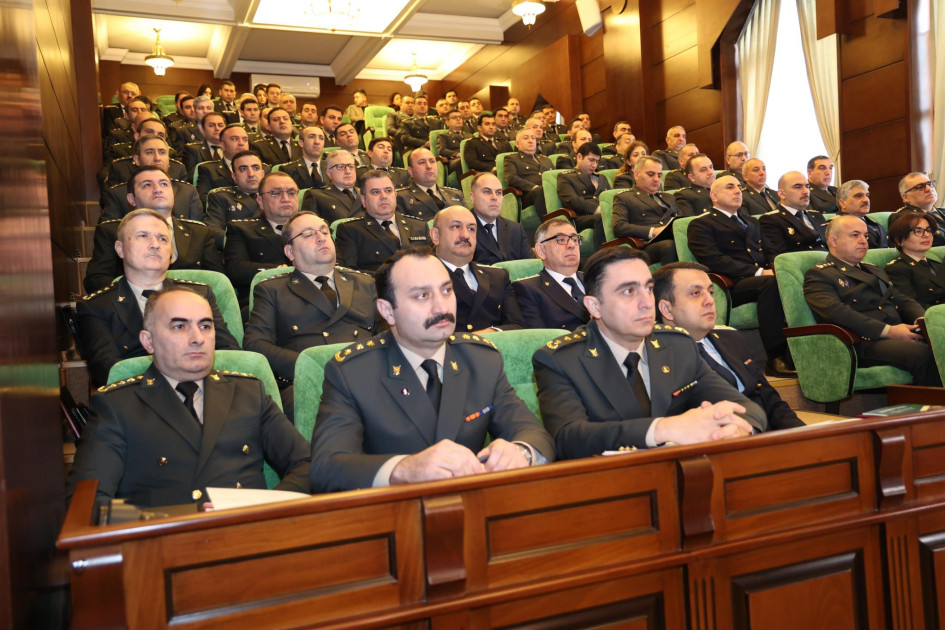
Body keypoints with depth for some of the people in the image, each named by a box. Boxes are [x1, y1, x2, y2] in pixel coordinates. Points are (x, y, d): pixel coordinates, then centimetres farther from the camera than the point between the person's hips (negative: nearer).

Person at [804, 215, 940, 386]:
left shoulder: (874, 270, 31)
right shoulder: (818, 275, 3)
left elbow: (904, 300, 25)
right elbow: (835, 312, -13)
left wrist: (922, 320, 0)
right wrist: (887, 331, -19)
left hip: (902, 333, 7)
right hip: (865, 343, -7)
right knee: (921, 353, -32)